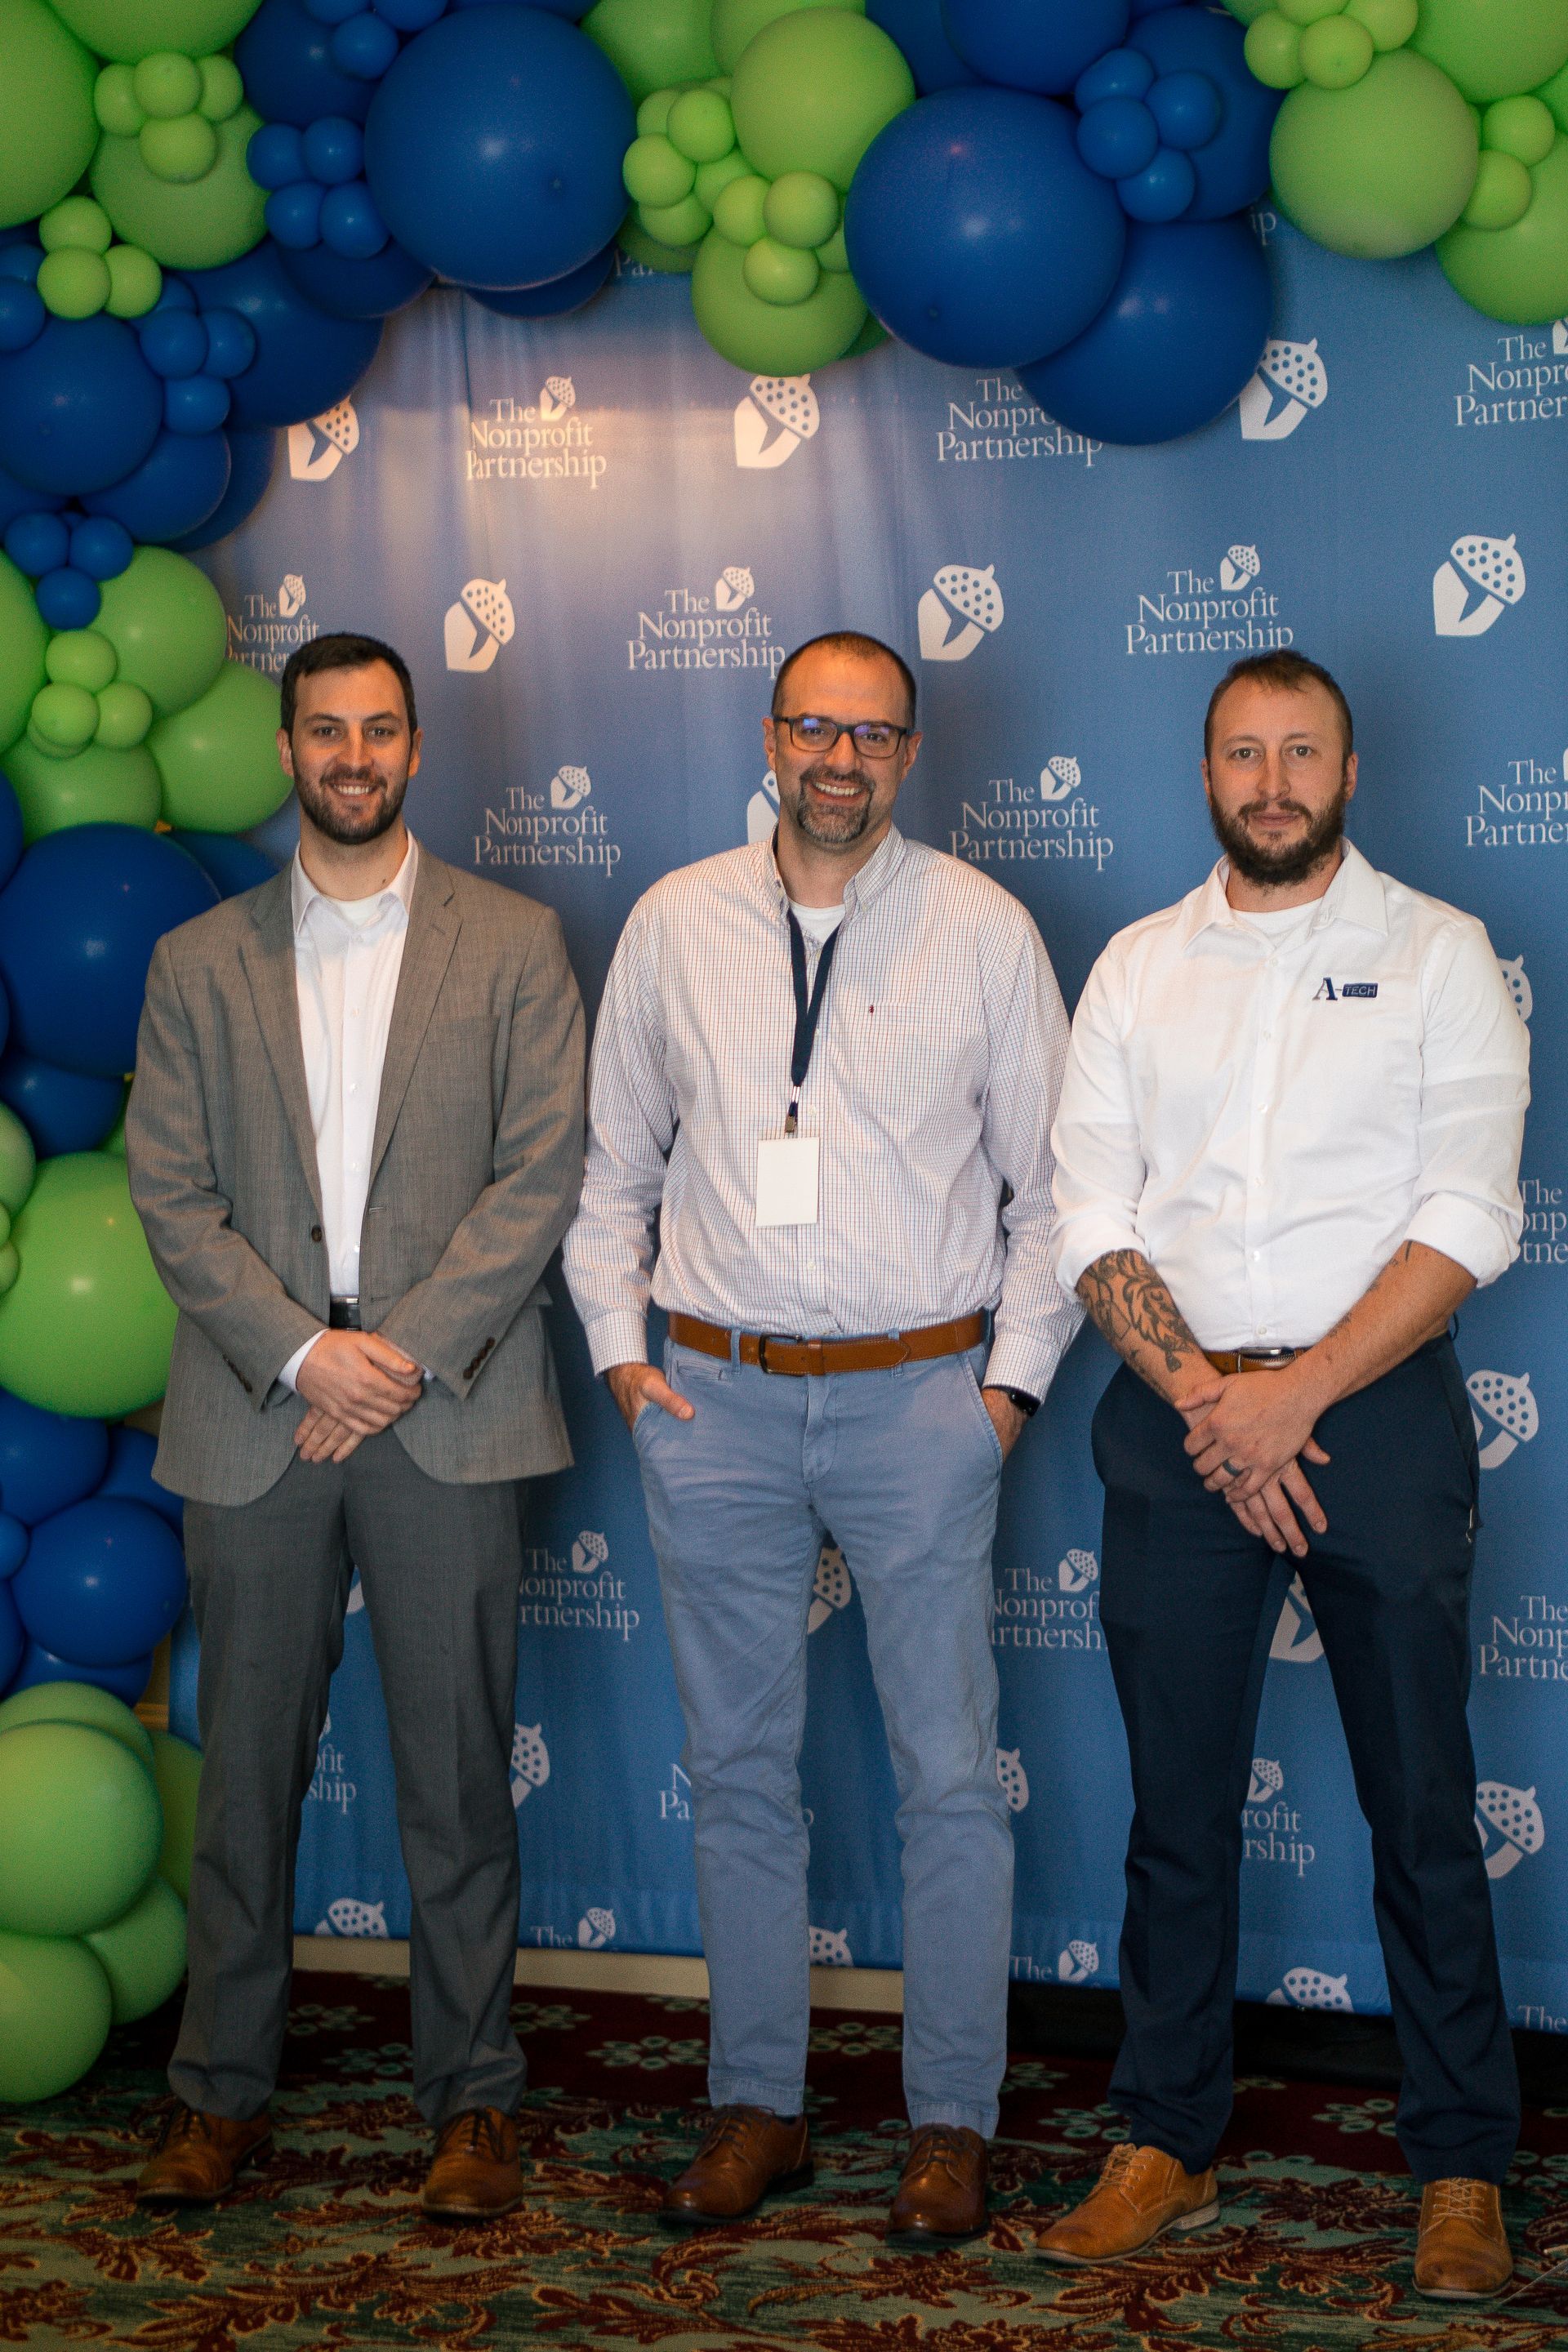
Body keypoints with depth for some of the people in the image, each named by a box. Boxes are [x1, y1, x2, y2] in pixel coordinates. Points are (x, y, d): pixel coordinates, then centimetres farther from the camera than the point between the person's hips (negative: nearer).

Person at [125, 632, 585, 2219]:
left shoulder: (512, 945, 6)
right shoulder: (200, 962, 10)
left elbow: (544, 1172, -2)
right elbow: (168, 1190, 3)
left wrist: (408, 1351, -11)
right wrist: (299, 1352, -10)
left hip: (448, 1415, -1)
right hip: (253, 1416, 2)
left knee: (456, 1774, 3)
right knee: (245, 1770, 6)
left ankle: (471, 2100, 13)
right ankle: (221, 2090, 18)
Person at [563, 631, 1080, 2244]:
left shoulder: (982, 930, 1)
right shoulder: (675, 924, 6)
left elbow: (1052, 1182, 4)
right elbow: (612, 1160, 13)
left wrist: (1014, 1376, -2)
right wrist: (619, 1346, 4)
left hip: (921, 1396, -2)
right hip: (718, 1396, 2)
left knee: (949, 1774, 2)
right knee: (740, 1768, 9)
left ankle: (952, 2123, 13)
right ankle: (756, 2108, 21)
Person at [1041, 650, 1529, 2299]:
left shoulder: (1436, 954, 2)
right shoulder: (1137, 969, 10)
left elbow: (1466, 1224, -7)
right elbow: (1093, 1222, 4)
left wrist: (1296, 1393, -14)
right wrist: (1203, 1398, -10)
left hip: (1377, 1405, -2)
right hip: (1175, 1417, 3)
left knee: (1422, 1804, 2)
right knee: (1177, 1804, 8)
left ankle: (1461, 2167, 13)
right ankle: (1167, 2145, 20)